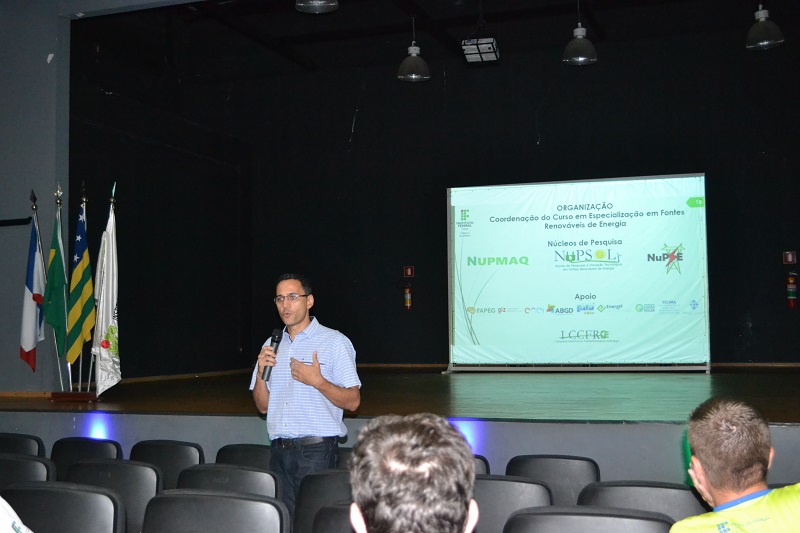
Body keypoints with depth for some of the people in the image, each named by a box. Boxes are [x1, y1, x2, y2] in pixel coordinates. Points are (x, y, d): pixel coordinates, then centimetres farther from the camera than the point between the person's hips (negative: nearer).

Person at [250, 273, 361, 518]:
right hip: (280, 451, 5)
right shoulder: (272, 345, 14)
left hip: (317, 450, -5)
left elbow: (352, 401, -6)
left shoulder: (335, 342, -2)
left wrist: (317, 381, -18)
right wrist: (261, 372, -2)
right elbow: (263, 406, 15)